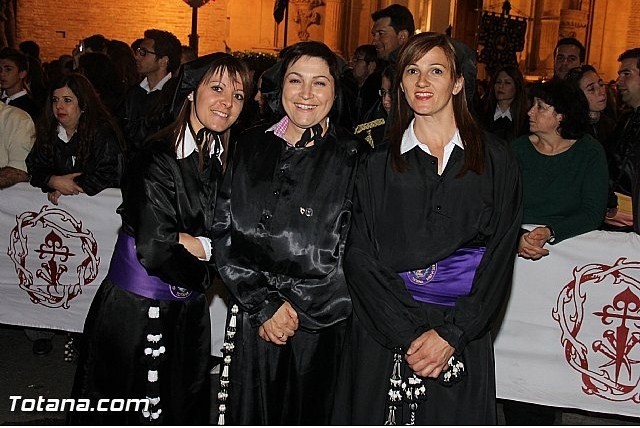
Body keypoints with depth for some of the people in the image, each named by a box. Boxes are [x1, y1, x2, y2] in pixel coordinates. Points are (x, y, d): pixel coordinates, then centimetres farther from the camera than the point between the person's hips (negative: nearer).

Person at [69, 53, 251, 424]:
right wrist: (210, 246, -11)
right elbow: (155, 247, -25)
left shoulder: (228, 160, 0)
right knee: (127, 412, 14)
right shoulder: (159, 157, -19)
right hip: (137, 310, -6)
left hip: (190, 310, 6)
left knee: (182, 408, 22)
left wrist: (186, 240, -17)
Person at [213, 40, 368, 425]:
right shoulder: (252, 147, 5)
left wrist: (296, 306, -10)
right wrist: (264, 305, -7)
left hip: (319, 325, -2)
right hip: (251, 321, 2)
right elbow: (226, 231, 1)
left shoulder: (354, 158, -3)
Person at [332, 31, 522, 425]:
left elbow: (500, 256, -2)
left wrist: (452, 334, -11)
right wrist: (409, 335, -13)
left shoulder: (496, 160, 2)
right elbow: (360, 257, -3)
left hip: (463, 340, 0)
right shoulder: (380, 163, 3)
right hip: (383, 334, 0)